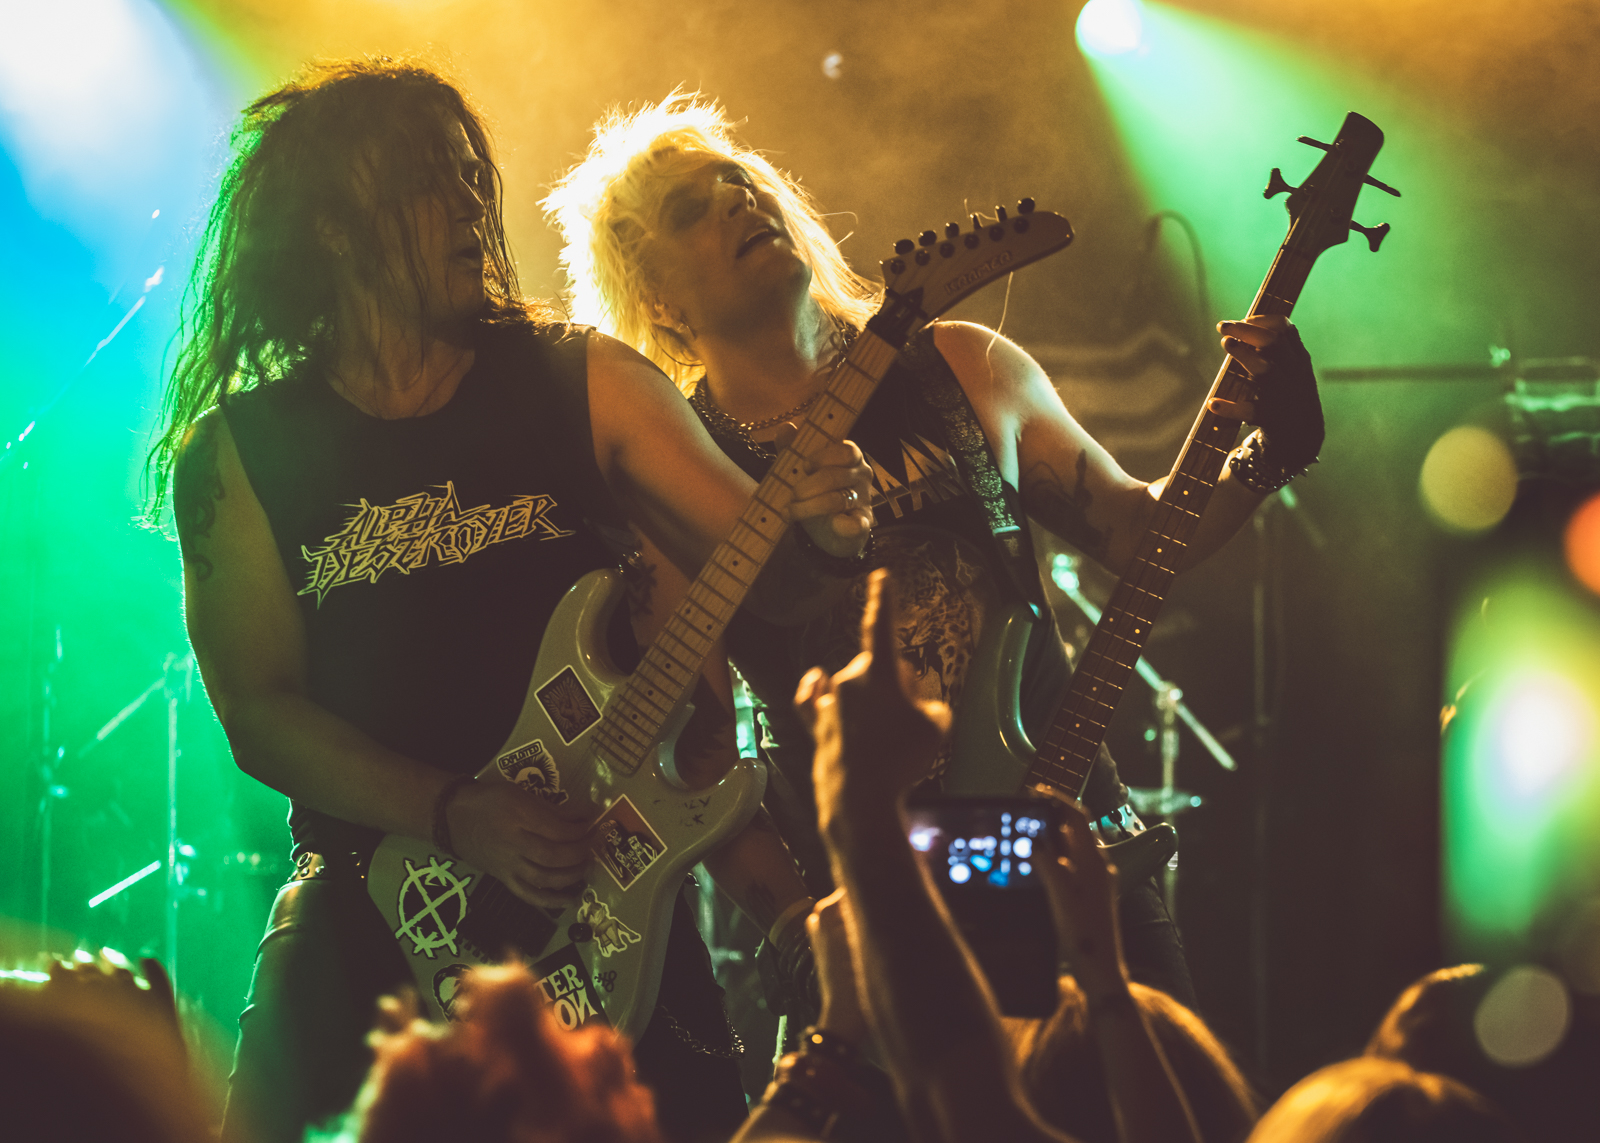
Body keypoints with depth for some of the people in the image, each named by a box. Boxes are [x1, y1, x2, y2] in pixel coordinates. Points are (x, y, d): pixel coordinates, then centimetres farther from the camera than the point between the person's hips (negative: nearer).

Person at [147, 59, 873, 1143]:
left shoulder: (581, 383, 4)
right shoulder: (239, 450, 2)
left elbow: (773, 579, 2)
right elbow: (260, 709, -3)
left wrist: (825, 535, -22)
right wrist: (459, 815, -15)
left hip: (601, 883, 1)